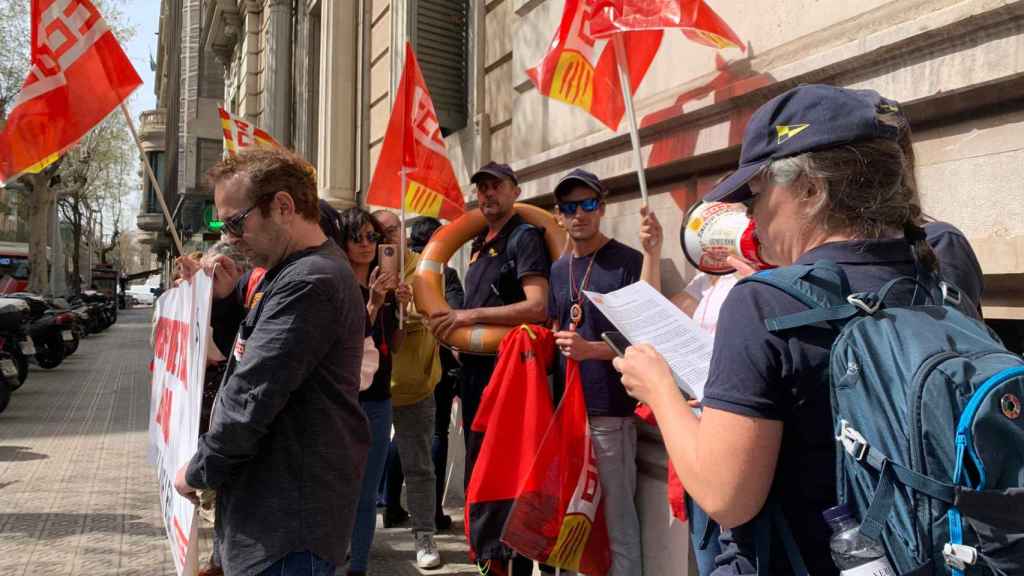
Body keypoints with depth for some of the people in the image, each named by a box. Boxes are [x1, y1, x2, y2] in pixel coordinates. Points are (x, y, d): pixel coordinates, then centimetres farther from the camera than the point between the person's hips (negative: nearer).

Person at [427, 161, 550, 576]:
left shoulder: (524, 237, -9)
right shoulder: (480, 244, 17)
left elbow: (537, 307, -22)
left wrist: (471, 316, -23)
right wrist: (450, 323, 7)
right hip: (475, 368, 9)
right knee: (476, 470, 17)